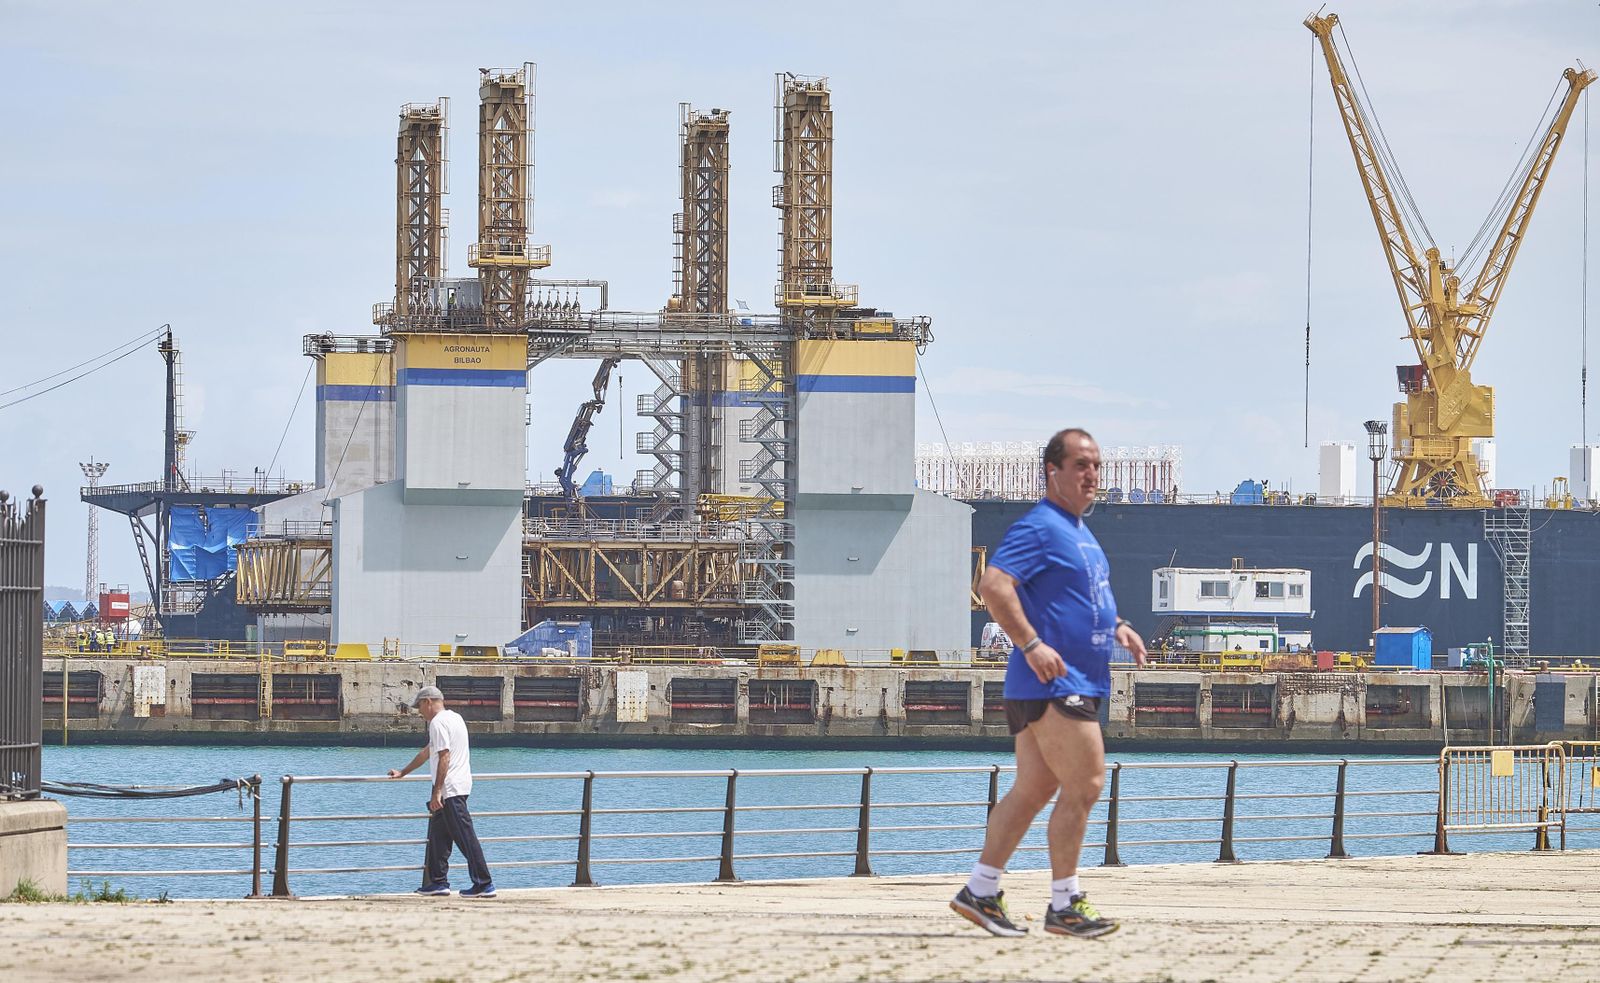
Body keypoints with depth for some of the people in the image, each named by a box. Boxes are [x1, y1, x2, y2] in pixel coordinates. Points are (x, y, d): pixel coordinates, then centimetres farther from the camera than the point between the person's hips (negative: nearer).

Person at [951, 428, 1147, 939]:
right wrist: (1032, 644, -28)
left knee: (1033, 790, 11)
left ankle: (980, 892, 15)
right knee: (1084, 785, -9)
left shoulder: (1079, 531, 20)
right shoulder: (1039, 527, -12)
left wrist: (1117, 628, 18)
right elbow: (993, 585, -23)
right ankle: (1064, 905, -3)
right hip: (1053, 682, -10)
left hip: (1076, 685, 10)